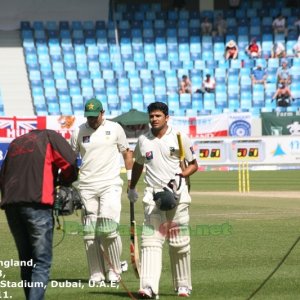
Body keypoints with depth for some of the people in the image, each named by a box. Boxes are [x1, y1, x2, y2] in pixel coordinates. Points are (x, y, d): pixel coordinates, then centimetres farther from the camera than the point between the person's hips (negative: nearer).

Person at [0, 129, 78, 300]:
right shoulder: (51, 137, 12)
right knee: (42, 262, -5)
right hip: (37, 203, -5)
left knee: (26, 262, 15)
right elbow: (71, 164, 0)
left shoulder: (15, 143, 28)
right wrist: (61, 181, 18)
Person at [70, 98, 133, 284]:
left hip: (110, 185, -3)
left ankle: (114, 271, 1)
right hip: (87, 187, 3)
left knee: (108, 228, -15)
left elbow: (127, 152, 11)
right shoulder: (79, 132, 6)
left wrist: (131, 179, 5)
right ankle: (96, 275, 8)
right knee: (90, 232, 1)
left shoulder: (115, 129, 2)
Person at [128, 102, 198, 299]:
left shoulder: (180, 138, 0)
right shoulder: (143, 141, 9)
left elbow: (194, 165, 5)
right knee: (151, 240, -11)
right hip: (153, 195, 2)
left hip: (177, 194, -2)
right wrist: (132, 188, 34)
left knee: (179, 242, 3)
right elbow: (138, 164, 26)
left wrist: (179, 176, -12)